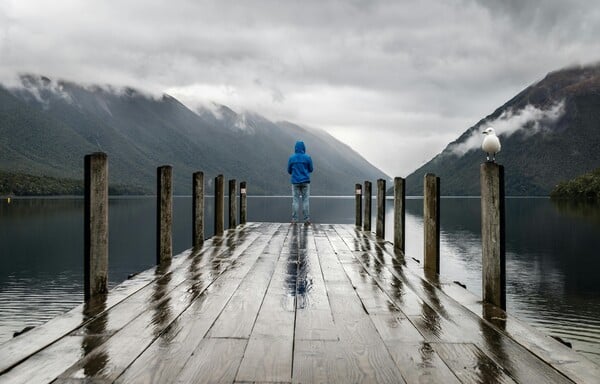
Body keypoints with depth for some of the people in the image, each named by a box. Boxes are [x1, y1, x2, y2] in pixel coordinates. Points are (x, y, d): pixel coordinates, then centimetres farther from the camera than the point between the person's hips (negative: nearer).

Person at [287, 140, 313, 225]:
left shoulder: (291, 158, -1)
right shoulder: (307, 158, -3)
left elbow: (289, 171, 7)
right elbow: (311, 170, 6)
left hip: (295, 182, 1)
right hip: (305, 182, -1)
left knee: (295, 200, 4)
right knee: (305, 200, 4)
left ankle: (294, 219, 1)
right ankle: (307, 219, 1)